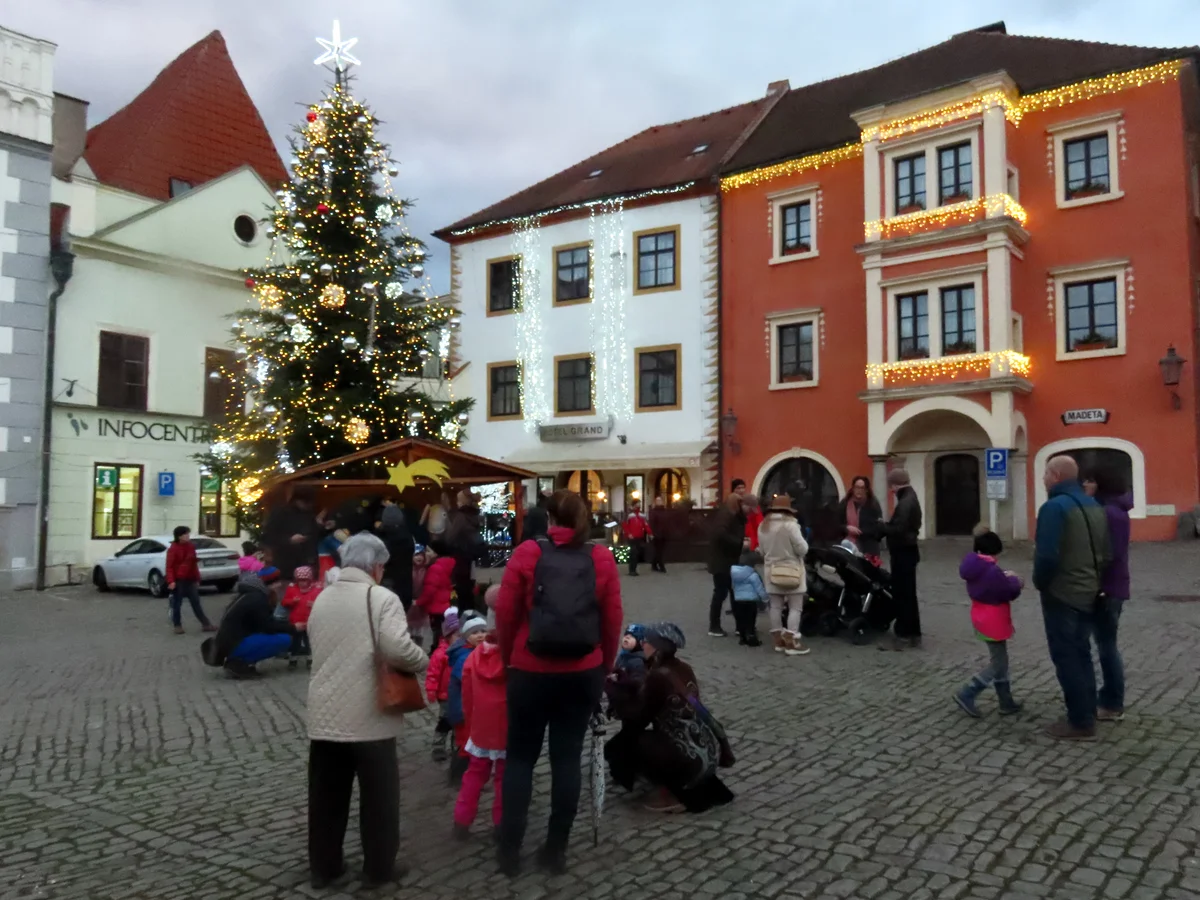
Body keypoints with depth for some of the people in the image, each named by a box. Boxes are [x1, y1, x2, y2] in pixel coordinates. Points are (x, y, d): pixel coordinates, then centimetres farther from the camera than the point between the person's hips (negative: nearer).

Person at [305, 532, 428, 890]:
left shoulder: (321, 599, 10)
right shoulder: (382, 598, -12)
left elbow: (318, 647, 16)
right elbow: (398, 649, -23)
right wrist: (424, 662, -6)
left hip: (325, 715, 6)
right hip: (368, 718, -6)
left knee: (326, 795, 16)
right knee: (378, 795, 9)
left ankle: (323, 866, 27)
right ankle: (378, 867, 19)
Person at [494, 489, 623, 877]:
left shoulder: (527, 553, -6)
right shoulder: (601, 558, -2)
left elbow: (506, 614, -3)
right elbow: (613, 619, 1)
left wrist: (508, 657, 13)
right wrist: (604, 666, 15)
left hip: (531, 671, -1)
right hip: (584, 673, 1)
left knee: (520, 756, 13)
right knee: (568, 757, 11)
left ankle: (509, 850, 18)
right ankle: (556, 850, 19)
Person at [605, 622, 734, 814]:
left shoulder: (658, 676, -14)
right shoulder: (683, 669, 9)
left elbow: (636, 717, -7)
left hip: (690, 761, -8)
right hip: (710, 754, 8)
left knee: (626, 742, 2)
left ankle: (671, 795, 4)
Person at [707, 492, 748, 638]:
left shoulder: (733, 516, 16)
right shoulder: (725, 515, -16)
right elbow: (721, 535, -31)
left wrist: (742, 540, 1)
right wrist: (740, 543, -25)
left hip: (728, 560, 10)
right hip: (722, 561, -10)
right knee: (721, 593, -6)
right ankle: (714, 627, 1)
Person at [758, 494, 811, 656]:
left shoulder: (763, 526, 4)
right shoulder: (790, 524, -17)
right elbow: (802, 549, -15)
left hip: (772, 571, 6)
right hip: (791, 571, -6)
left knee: (776, 607, 10)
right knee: (795, 608, -1)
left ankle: (778, 640, 15)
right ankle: (791, 643, -3)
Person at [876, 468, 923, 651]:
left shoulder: (905, 503, -20)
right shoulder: (911, 498, 13)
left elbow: (898, 529, -27)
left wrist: (881, 527, -12)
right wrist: (886, 526, 6)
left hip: (903, 553, -10)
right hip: (908, 551, 10)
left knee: (902, 596, -5)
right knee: (908, 595, 15)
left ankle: (903, 636, 0)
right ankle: (913, 635, 21)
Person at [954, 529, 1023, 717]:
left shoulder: (975, 567, 3)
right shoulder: (992, 570, -25)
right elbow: (1010, 592, -15)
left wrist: (1005, 578, 4)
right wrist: (1014, 580, 3)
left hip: (982, 620, 10)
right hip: (993, 623, -9)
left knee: (999, 661, 18)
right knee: (997, 665, 2)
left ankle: (1006, 703, 26)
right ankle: (966, 695, 0)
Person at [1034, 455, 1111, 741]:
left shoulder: (1054, 507, -18)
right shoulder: (1093, 505, 10)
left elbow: (1047, 555, -25)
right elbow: (1106, 553, 13)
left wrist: (1039, 582, -8)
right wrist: (1093, 579, 18)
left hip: (1062, 595, -9)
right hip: (1089, 594, 9)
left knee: (1066, 658, 0)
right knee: (1081, 655, 18)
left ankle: (1080, 723, 5)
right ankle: (1087, 715, 25)